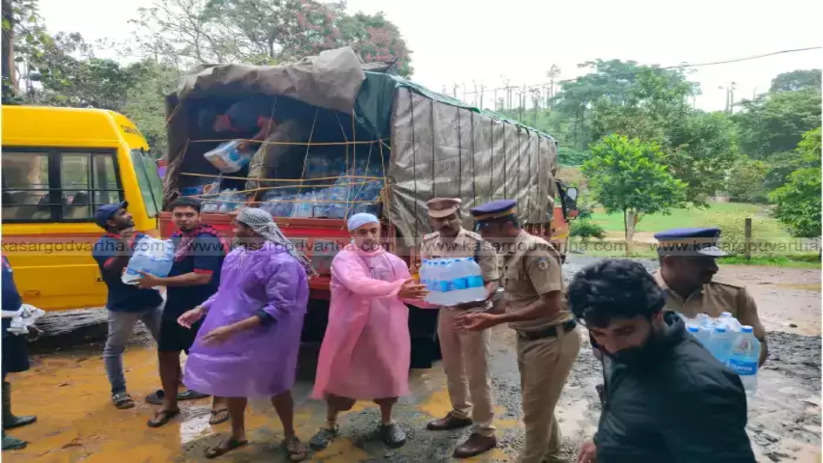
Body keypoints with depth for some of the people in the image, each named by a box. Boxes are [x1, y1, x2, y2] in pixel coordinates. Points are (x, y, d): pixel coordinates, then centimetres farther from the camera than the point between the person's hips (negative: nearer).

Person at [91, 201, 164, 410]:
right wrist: (124, 248, -34)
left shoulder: (143, 238, 7)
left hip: (152, 301, 4)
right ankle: (118, 391, 25)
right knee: (114, 349, 8)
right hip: (123, 306, -4)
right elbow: (111, 270, -23)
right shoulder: (103, 244, -8)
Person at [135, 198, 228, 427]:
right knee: (166, 354, 16)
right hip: (174, 307, 8)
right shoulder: (175, 238, 7)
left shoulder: (207, 240, -20)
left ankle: (220, 403, 26)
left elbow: (202, 277, -29)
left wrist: (158, 282, -26)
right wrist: (145, 271, 0)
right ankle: (169, 404, 35)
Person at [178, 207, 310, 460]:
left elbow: (277, 309, -25)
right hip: (229, 335, 6)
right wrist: (200, 310, 3)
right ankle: (237, 434, 44)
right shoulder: (235, 255, 0)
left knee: (275, 387, 10)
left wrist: (232, 329, -28)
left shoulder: (282, 262, -21)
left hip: (262, 338, -6)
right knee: (233, 383, 19)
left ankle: (290, 437, 34)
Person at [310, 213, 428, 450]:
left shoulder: (393, 261, 3)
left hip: (384, 328, 4)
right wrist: (395, 289, -39)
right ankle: (330, 425, 32)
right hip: (349, 329, -3)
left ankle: (387, 422, 37)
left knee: (388, 374, 14)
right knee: (340, 375, 10)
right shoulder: (344, 259, -12)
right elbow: (358, 284, -31)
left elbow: (407, 292, 6)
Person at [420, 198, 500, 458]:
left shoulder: (479, 245, -20)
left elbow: (493, 282, -17)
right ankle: (460, 413, 43)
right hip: (445, 312, 6)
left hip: (473, 313, -6)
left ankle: (484, 432, 18)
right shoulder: (429, 244, -2)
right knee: (452, 368, 21)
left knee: (476, 374, 3)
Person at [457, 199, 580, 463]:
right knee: (539, 406, 23)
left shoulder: (535, 251, -23)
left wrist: (496, 320, -28)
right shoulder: (511, 252, 5)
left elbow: (551, 304, -27)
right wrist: (484, 314, 0)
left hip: (551, 341, -9)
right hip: (529, 339, 9)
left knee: (536, 411, 7)